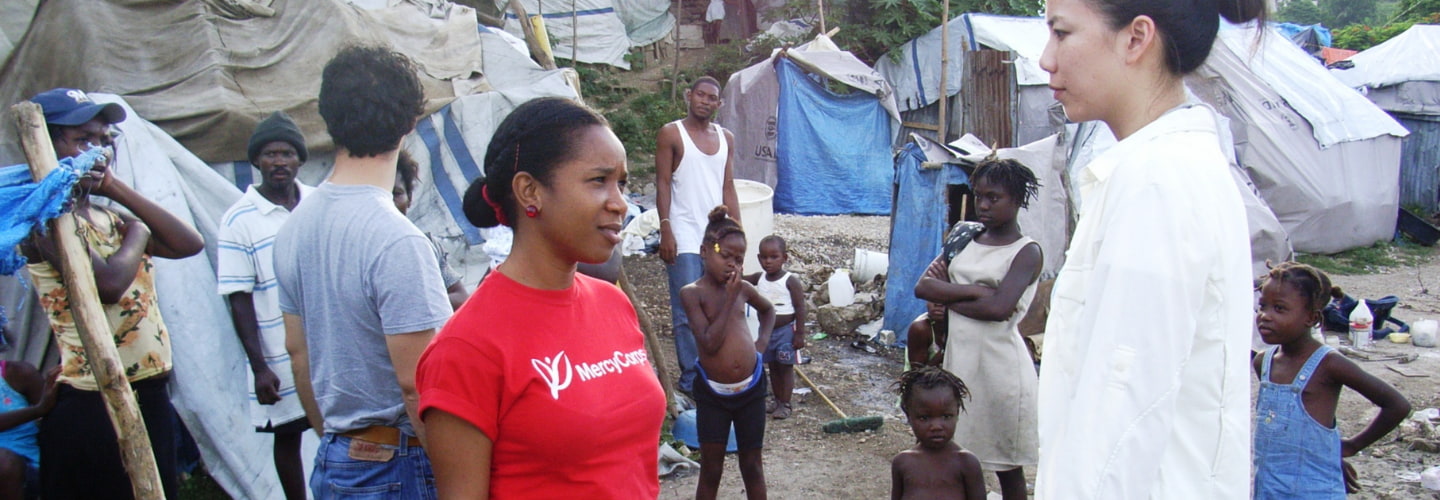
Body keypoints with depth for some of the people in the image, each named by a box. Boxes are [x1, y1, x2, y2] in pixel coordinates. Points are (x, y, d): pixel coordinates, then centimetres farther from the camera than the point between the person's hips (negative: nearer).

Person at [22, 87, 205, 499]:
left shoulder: (107, 217, 15)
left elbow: (190, 244, 4)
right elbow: (107, 283, -25)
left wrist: (116, 189, 2)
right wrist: (136, 234, -5)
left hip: (151, 398, 8)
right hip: (92, 407, -8)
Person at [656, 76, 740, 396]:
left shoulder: (725, 138, 14)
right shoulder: (671, 134, -1)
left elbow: (728, 188, 15)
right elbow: (663, 184, -5)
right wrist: (665, 231, -13)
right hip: (684, 236, -5)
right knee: (688, 312, -5)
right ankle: (690, 379, 3)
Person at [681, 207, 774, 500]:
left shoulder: (743, 288, 2)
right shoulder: (692, 292, -11)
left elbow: (768, 310, 24)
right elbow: (709, 343, -21)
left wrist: (762, 342, 8)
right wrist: (729, 299, -19)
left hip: (751, 388, 4)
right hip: (713, 393, -3)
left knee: (752, 465, 14)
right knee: (711, 470, 5)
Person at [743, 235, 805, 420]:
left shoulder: (791, 281, -14)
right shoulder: (758, 278, 2)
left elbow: (800, 309, -13)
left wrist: (800, 334, -15)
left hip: (785, 330, -6)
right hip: (766, 330, 6)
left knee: (785, 368, 2)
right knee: (772, 367, 14)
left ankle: (785, 404, 8)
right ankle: (777, 400, 25)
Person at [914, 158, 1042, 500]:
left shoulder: (1027, 252, -5)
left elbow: (999, 308, -21)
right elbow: (923, 286, -1)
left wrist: (947, 296, -8)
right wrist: (974, 291, -15)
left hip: (999, 362, -5)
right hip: (958, 357, 5)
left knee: (1006, 465, 7)